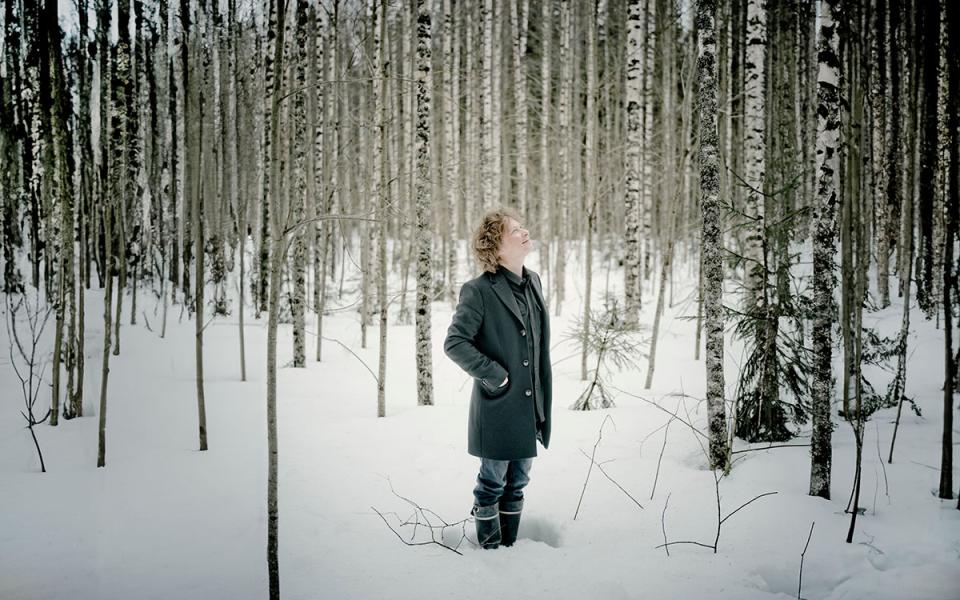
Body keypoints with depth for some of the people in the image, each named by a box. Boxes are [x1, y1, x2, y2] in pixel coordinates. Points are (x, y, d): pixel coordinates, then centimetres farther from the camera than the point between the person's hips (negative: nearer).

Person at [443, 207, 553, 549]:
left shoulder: (533, 282, 7)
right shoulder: (479, 291, -15)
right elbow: (454, 343, -14)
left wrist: (543, 402, 14)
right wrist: (494, 375, -14)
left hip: (531, 406, 7)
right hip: (497, 407, -7)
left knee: (517, 483, 16)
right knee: (493, 482, 7)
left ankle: (510, 544, 30)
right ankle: (490, 547, 23)